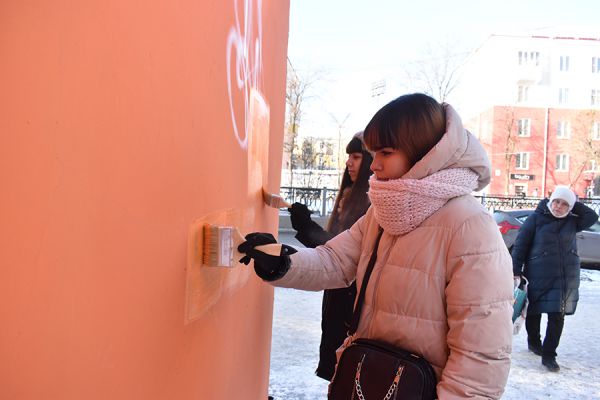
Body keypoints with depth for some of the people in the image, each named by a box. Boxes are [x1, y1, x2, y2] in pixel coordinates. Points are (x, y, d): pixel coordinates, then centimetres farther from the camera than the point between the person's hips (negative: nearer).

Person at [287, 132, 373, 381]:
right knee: (338, 367, 18)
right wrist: (306, 227, -2)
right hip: (340, 296, 8)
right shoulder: (352, 195, 10)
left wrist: (307, 228, -24)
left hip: (358, 301, -8)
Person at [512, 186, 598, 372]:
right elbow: (520, 244, -6)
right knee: (533, 313, 12)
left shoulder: (572, 221, 6)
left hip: (566, 278, 3)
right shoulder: (537, 218, -6)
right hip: (538, 277, -2)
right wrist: (516, 271, -10)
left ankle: (548, 355, 7)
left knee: (557, 317, -1)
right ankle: (534, 342, 37)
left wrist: (574, 204, -5)